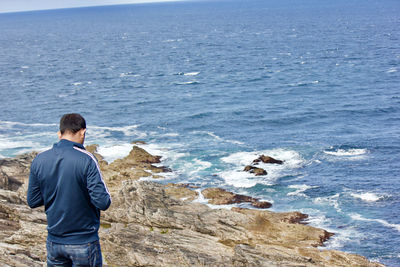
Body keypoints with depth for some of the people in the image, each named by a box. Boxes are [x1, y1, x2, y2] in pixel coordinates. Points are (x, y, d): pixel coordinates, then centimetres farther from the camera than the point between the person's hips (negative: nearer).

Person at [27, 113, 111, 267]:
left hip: (54, 242, 4)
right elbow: (103, 203, -19)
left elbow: (33, 201, 3)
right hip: (84, 242, -4)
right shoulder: (86, 160, -17)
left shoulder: (39, 160, -3)